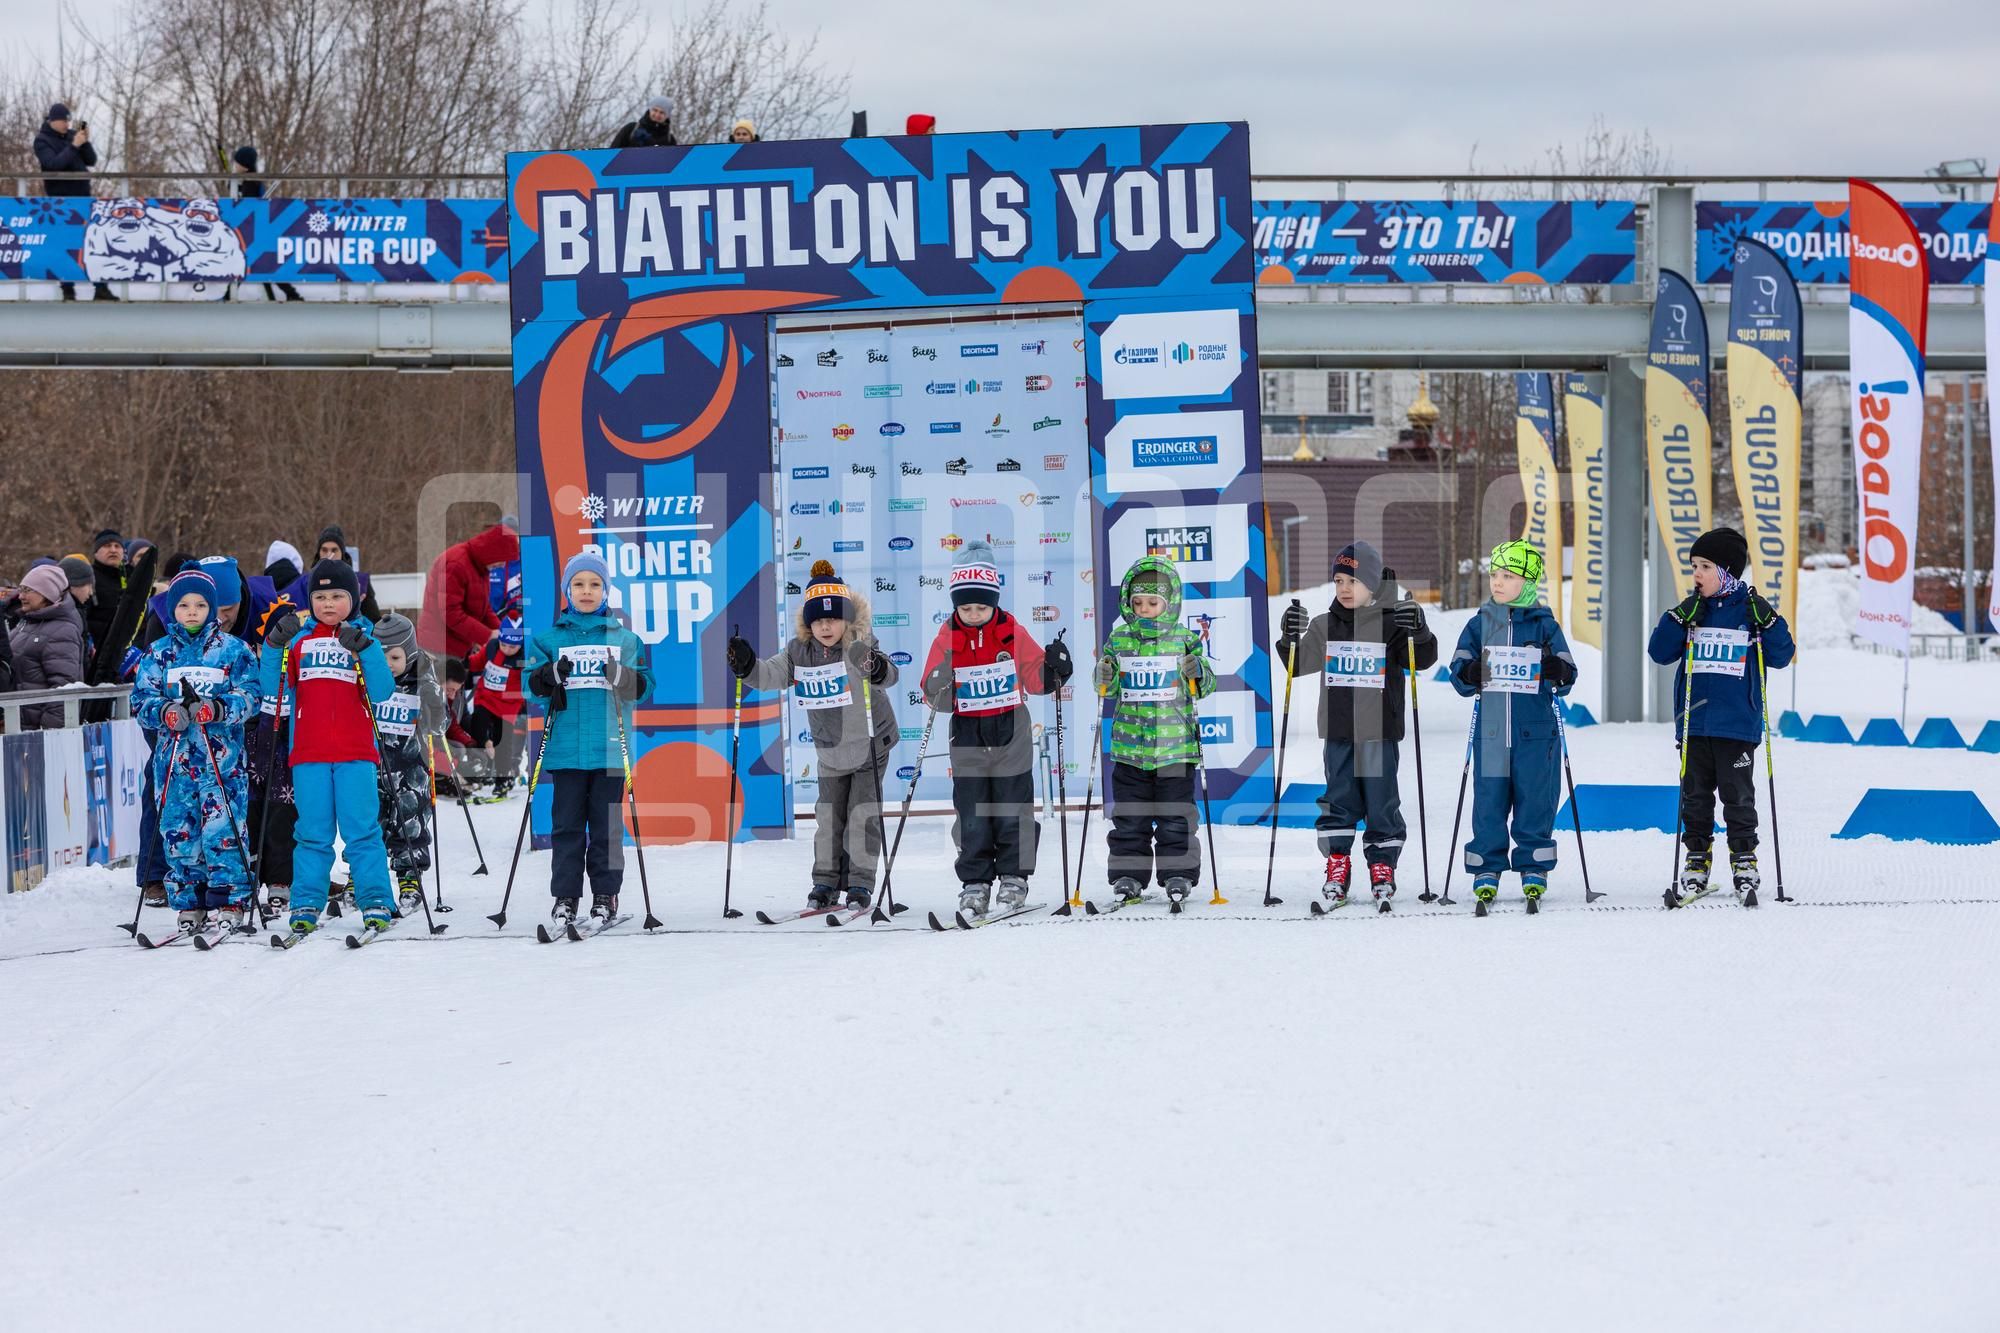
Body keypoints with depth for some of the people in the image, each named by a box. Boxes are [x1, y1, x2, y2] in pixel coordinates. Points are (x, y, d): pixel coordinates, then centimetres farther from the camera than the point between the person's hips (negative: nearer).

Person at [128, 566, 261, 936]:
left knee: (223, 829, -10)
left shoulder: (233, 649, 3)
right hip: (175, 755, 3)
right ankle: (189, 905, 10)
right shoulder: (159, 652, 10)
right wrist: (165, 712, -16)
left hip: (222, 756, -3)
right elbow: (141, 700, 6)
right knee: (178, 829, 2)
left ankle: (230, 903, -4)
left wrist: (218, 709, -21)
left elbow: (250, 696, -2)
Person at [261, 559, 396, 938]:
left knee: (362, 829, -4)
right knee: (312, 833, 4)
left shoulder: (365, 639, 7)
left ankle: (375, 903, -1)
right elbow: (273, 688, 4)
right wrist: (275, 646, -10)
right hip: (308, 753, 2)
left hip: (356, 752, -1)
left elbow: (381, 692, -4)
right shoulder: (300, 639, 10)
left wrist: (365, 650, -17)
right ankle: (306, 906, 7)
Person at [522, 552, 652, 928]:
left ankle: (606, 895, 8)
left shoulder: (624, 638, 9)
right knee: (567, 825, 1)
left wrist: (624, 678, -13)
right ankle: (565, 897, 4)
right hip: (566, 748, 0)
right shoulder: (550, 637, 9)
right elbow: (531, 683, 7)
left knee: (607, 825, 1)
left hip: (609, 748, 0)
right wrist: (550, 676, -13)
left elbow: (644, 686, 8)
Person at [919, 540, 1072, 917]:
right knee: (972, 812, 2)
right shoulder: (947, 639, -3)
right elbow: (936, 698, 0)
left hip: (1010, 733, -1)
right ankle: (975, 882, 7)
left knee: (1013, 808, 3)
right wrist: (941, 688, -23)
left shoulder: (1013, 633, -4)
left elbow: (1036, 679, 3)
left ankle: (1013, 876, 12)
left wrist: (1054, 669, -17)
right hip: (968, 736, 1)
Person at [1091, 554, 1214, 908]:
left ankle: (1178, 876, 10)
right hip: (1130, 744, 2)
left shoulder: (1184, 640, 0)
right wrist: (1104, 679, -10)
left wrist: (1198, 674, -17)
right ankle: (1127, 875, 12)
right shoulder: (1119, 639, 5)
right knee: (1129, 817, 5)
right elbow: (1107, 689, 11)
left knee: (1175, 818, 2)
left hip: (1175, 744, -2)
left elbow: (1206, 687, 4)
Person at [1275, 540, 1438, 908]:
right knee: (1338, 800, 4)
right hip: (1337, 731, 3)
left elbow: (1424, 659, -6)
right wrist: (1290, 638, -7)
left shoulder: (1390, 624, -2)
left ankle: (1382, 868, 11)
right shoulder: (1324, 626, 7)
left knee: (1381, 802, 2)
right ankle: (1336, 870, 9)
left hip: (1380, 732, -3)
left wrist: (1419, 633, -24)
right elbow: (1298, 664, 10)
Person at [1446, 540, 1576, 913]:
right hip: (1490, 727, 2)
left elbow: (1565, 679, 3)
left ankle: (1534, 870, 9)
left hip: (1535, 731, -1)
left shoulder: (1545, 626, 4)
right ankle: (1487, 870, 6)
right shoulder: (1479, 625, 9)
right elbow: (1460, 673, 8)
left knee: (1535, 800, 0)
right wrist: (1468, 676, -14)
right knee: (1488, 800, 0)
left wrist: (1557, 672, -20)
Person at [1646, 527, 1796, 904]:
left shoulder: (1751, 610, -1)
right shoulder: (1690, 611, 6)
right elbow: (1659, 652, 0)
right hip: (1694, 724, 3)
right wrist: (1680, 619, -13)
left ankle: (1744, 861, 11)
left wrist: (1768, 623, -18)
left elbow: (1781, 656, -3)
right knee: (1695, 795, 7)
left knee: (1738, 795, 1)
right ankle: (1697, 860, 16)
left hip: (1737, 725, -3)